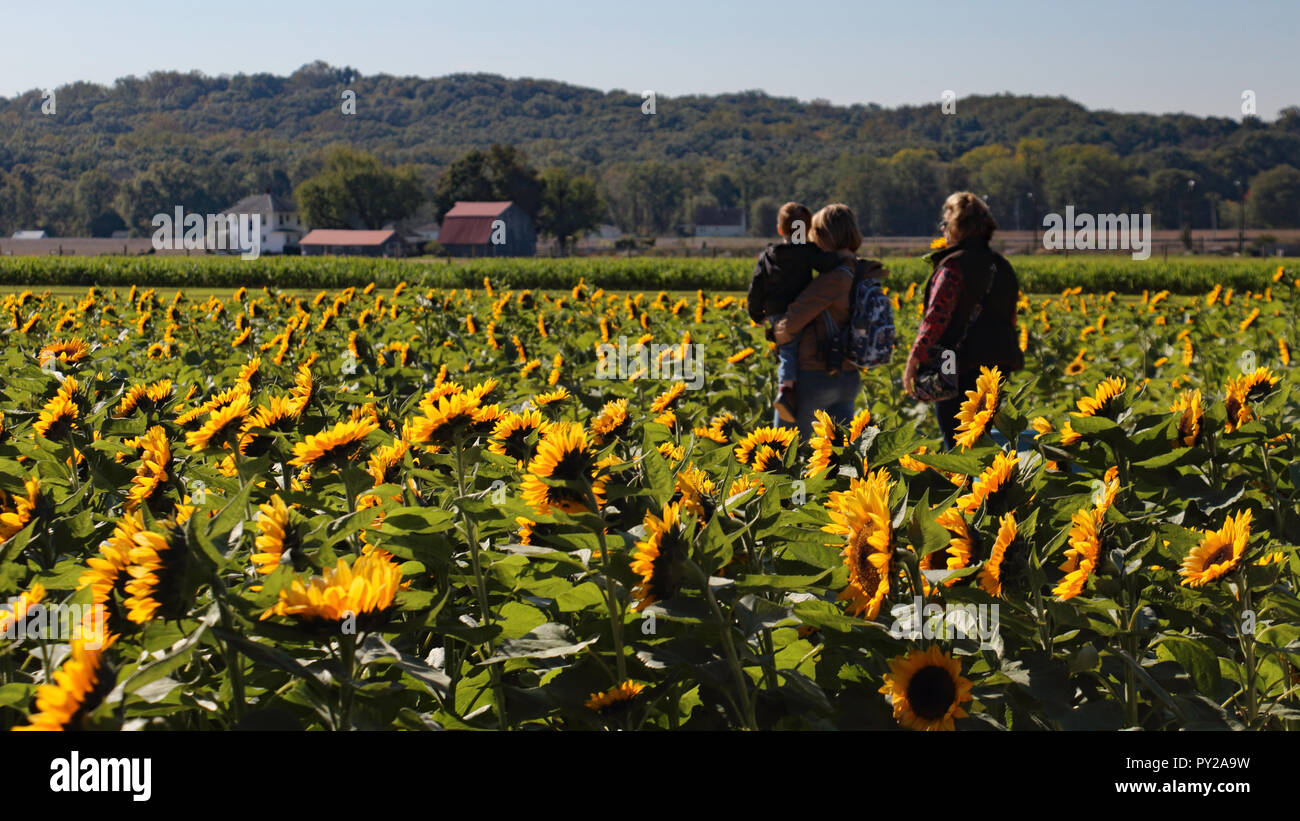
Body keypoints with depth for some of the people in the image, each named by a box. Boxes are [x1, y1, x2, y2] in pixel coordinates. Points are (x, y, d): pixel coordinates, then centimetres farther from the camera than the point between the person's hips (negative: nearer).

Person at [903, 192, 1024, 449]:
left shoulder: (953, 266, -12)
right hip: (997, 368, 8)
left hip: (958, 370, -8)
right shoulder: (1003, 267, 12)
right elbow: (1010, 320, 18)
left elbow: (935, 319, -17)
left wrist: (913, 361, -12)